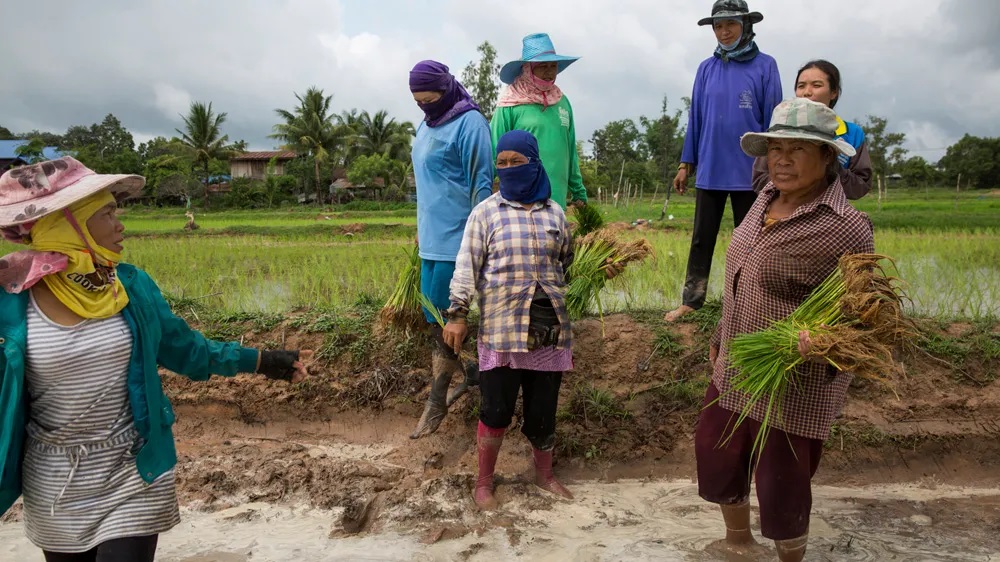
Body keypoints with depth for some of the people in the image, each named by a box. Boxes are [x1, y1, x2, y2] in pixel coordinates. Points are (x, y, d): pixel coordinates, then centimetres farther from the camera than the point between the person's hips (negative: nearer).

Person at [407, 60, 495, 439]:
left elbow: (481, 184, -15)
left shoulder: (469, 123, -12)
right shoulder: (427, 125, 14)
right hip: (433, 237, 9)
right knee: (438, 318, 12)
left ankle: (436, 403, 6)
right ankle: (472, 374, 29)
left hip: (456, 238, -9)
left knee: (441, 320, -5)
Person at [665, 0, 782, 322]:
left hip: (749, 172, -2)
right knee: (701, 239, 7)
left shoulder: (764, 66, -3)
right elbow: (696, 118, 8)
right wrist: (686, 163, 7)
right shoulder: (707, 69, 5)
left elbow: (772, 120, -2)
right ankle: (691, 301, 16)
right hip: (709, 170, 3)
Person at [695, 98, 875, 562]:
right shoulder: (767, 198, 2)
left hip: (795, 387, -8)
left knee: (781, 487, 8)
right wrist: (721, 336, 20)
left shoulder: (845, 227, -21)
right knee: (716, 456, 22)